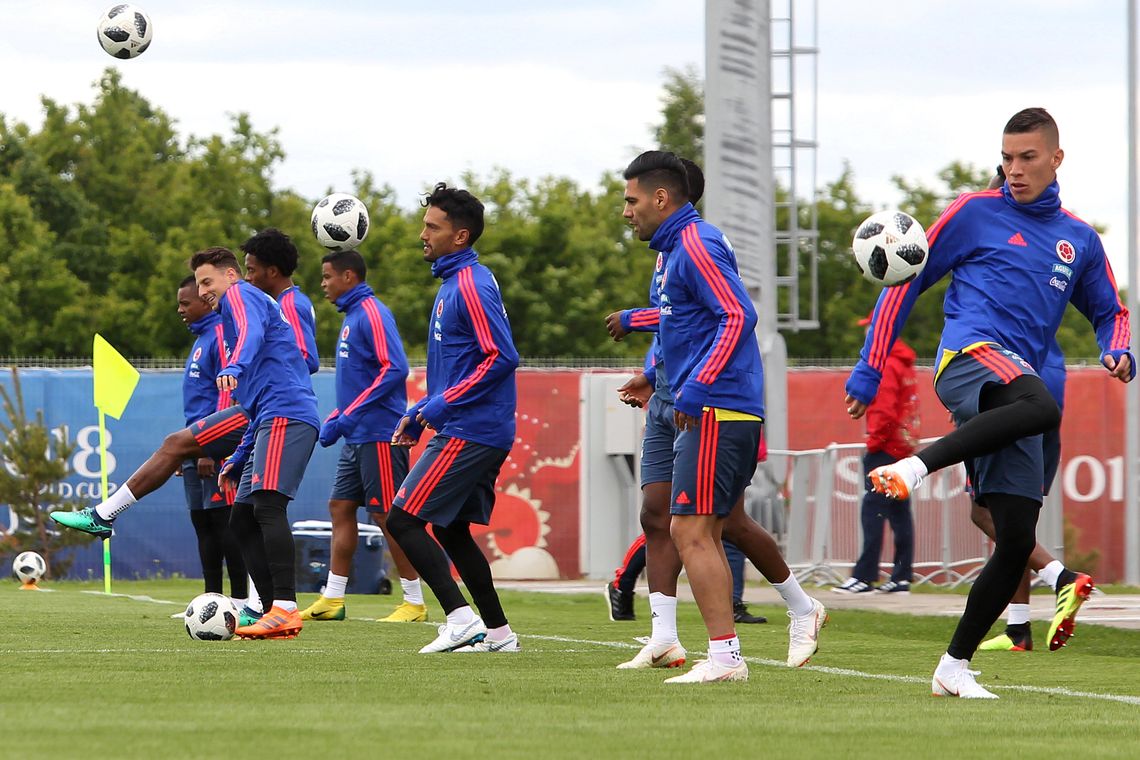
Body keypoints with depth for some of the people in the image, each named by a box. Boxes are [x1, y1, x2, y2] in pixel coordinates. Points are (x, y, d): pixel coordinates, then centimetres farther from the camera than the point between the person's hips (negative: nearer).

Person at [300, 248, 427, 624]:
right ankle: (332, 599, 12)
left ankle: (415, 603, 0)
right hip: (357, 437, 10)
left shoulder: (372, 314, -13)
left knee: (387, 515, -6)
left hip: (379, 435, -10)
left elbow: (394, 370, -23)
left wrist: (349, 415, -22)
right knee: (340, 508, 9)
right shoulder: (351, 317, 16)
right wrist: (335, 420, 13)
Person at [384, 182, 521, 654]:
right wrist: (420, 412, 19)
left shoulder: (471, 285, -15)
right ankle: (497, 632, 19)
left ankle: (461, 619, -15)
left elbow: (502, 358, -22)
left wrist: (443, 404, -21)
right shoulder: (453, 283, 16)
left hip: (469, 433, -10)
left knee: (403, 520, -11)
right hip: (470, 429, 10)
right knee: (451, 529, 16)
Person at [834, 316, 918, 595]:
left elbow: (885, 411, -20)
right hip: (904, 448, 10)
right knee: (900, 513, 9)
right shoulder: (906, 365, 17)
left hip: (885, 449, -10)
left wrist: (874, 442, -12)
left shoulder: (886, 365, -13)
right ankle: (901, 578, 10)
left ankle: (864, 576, -16)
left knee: (873, 511, -11)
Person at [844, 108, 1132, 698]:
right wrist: (869, 369, 5)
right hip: (970, 354, -5)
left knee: (1017, 543, -2)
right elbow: (904, 281, 10)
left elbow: (1108, 312, 32)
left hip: (1011, 397, 5)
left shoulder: (1079, 241, 20)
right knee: (1042, 408, -41)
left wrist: (1118, 352, 7)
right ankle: (915, 467, -41)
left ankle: (955, 666, 8)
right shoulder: (976, 213, 8)